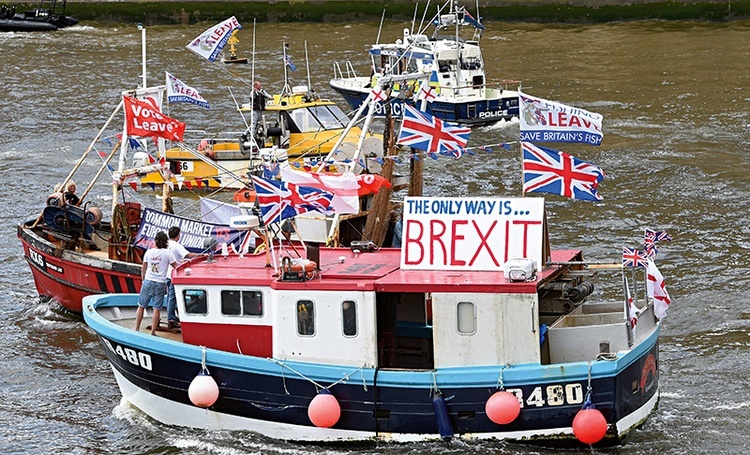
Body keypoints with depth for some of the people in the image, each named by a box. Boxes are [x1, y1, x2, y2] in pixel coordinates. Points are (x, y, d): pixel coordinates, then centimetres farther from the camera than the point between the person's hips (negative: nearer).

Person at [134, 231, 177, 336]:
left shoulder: (149, 252, 1)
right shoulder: (168, 253, -7)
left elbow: (143, 269, 9)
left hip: (148, 281, 2)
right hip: (160, 283, -2)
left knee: (141, 306, 13)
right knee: (157, 309, 3)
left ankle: (137, 329, 18)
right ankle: (153, 332, 5)